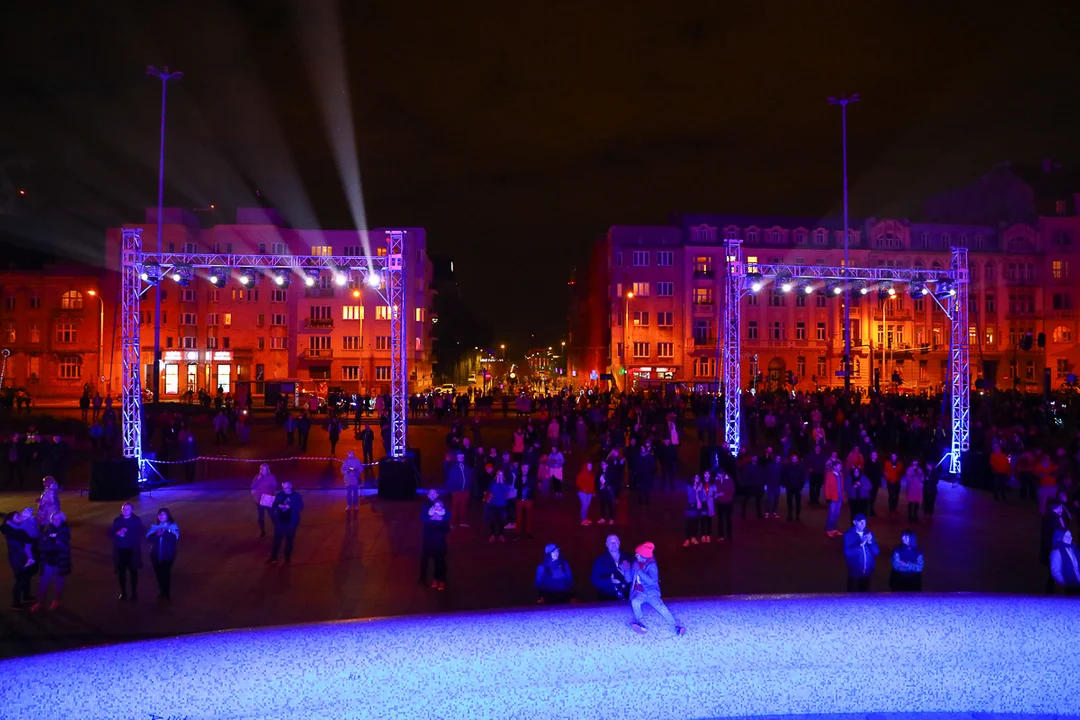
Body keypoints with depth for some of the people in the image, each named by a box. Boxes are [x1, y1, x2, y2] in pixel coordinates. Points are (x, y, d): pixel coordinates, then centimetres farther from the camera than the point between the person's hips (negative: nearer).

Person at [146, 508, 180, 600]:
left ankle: (167, 594, 5)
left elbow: (174, 537, -15)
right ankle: (162, 592, 22)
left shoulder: (173, 526, 1)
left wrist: (164, 533, -20)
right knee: (158, 573, 7)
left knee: (165, 573, -7)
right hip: (156, 555, 4)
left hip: (167, 555, -4)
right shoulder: (154, 526, 11)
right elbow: (149, 537, -4)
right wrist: (157, 534, -21)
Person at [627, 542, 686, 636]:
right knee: (635, 601, -33)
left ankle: (676, 626, -40)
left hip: (651, 592, -3)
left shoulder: (651, 565, -7)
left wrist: (639, 570, -22)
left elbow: (651, 581, -20)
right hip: (639, 592, 3)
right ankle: (641, 624, -45)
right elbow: (629, 579, 10)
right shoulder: (635, 563, 6)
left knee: (660, 605, -31)